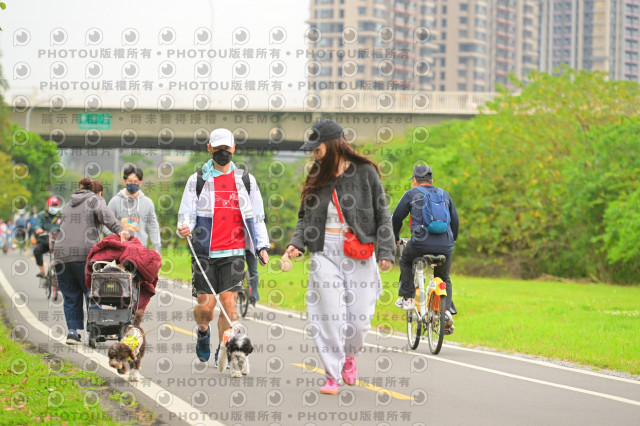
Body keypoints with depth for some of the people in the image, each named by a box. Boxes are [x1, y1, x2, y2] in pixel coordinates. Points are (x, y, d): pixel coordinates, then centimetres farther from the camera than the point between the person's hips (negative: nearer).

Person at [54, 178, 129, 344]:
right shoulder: (95, 200, 9)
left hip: (61, 254, 5)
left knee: (71, 296, 9)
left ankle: (72, 330, -2)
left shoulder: (69, 205, 28)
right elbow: (104, 213, -13)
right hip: (85, 254, -5)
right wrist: (119, 230, -26)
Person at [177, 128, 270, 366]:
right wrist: (184, 228, -20)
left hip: (233, 252, 1)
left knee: (229, 302, -11)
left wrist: (262, 246, 5)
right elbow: (187, 214, 3)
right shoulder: (197, 180, 6)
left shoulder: (246, 180, 11)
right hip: (204, 252, -1)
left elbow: (257, 216, 15)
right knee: (206, 304, -1)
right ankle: (203, 332, 32)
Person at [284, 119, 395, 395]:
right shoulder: (316, 177, 10)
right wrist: (297, 243, 0)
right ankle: (332, 375, -1)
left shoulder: (365, 173, 0)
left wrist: (386, 251, -6)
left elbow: (382, 214, 3)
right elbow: (305, 216, 18)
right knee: (330, 315, -7)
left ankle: (349, 356, 30)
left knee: (359, 316, -1)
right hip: (326, 251, 2)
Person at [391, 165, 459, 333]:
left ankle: (407, 298, 22)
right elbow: (455, 220, 26)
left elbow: (396, 218, 13)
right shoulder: (445, 194, 20)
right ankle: (446, 311, 1)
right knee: (444, 279, 23)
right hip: (445, 247, 3)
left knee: (405, 260, 30)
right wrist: (452, 241, 41)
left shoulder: (411, 194, 10)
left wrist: (394, 238, 29)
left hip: (420, 243, -3)